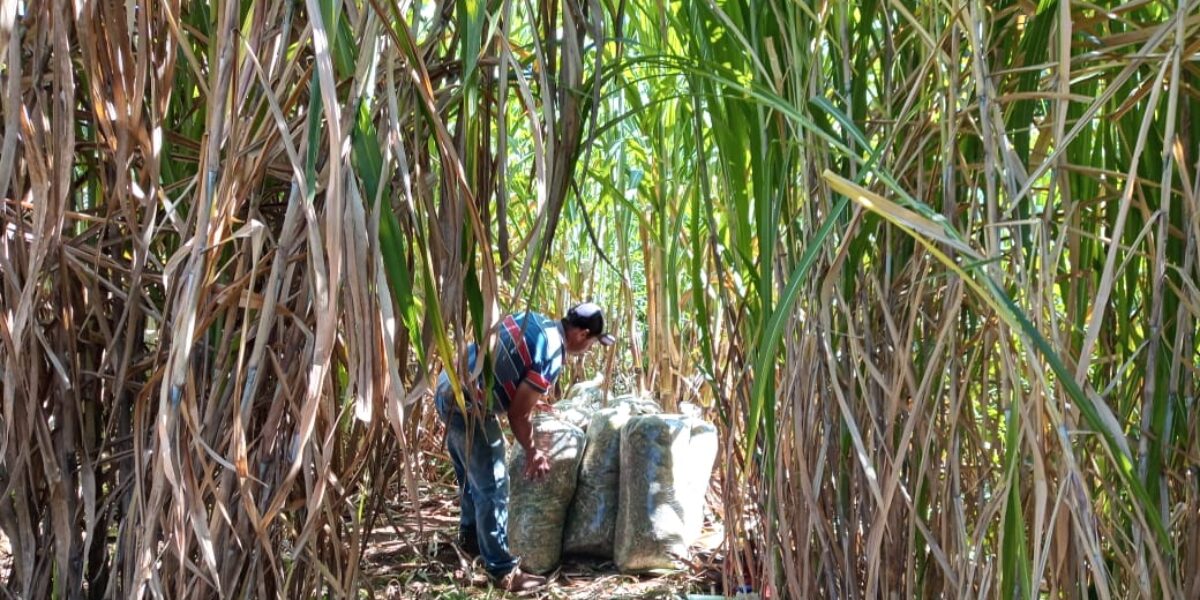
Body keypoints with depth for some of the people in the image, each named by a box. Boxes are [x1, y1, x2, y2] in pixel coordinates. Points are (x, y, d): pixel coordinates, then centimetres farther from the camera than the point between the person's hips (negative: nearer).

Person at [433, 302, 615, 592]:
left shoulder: (532, 319, 8)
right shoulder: (551, 356, -17)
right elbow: (517, 414, -14)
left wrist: (529, 395, 31)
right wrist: (532, 452, 2)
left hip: (449, 387, 10)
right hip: (467, 405, -10)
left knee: (471, 475, 27)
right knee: (492, 486, -1)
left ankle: (470, 537, 46)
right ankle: (503, 571, 7)